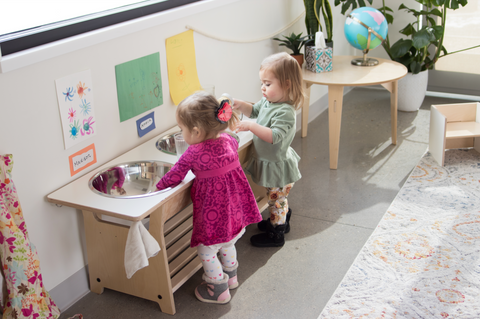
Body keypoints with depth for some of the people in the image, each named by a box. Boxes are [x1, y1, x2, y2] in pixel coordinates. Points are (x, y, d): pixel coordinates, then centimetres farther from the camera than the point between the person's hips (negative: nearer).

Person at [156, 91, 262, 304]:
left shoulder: (192, 154, -22)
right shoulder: (230, 141, -6)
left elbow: (174, 177, -10)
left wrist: (157, 187, 6)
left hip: (214, 212, -7)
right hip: (236, 206, 7)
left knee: (206, 250, 15)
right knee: (227, 244, 30)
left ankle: (219, 290, 28)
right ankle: (230, 276, 49)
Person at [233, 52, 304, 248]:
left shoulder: (285, 112, -31)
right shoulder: (268, 101, -3)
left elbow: (274, 136, -40)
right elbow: (254, 111, 14)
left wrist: (251, 126, -45)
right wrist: (239, 105, -4)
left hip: (277, 165, -9)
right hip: (268, 161, 9)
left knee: (276, 200, 9)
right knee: (278, 199, 28)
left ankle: (276, 235, 25)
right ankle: (282, 222, 48)